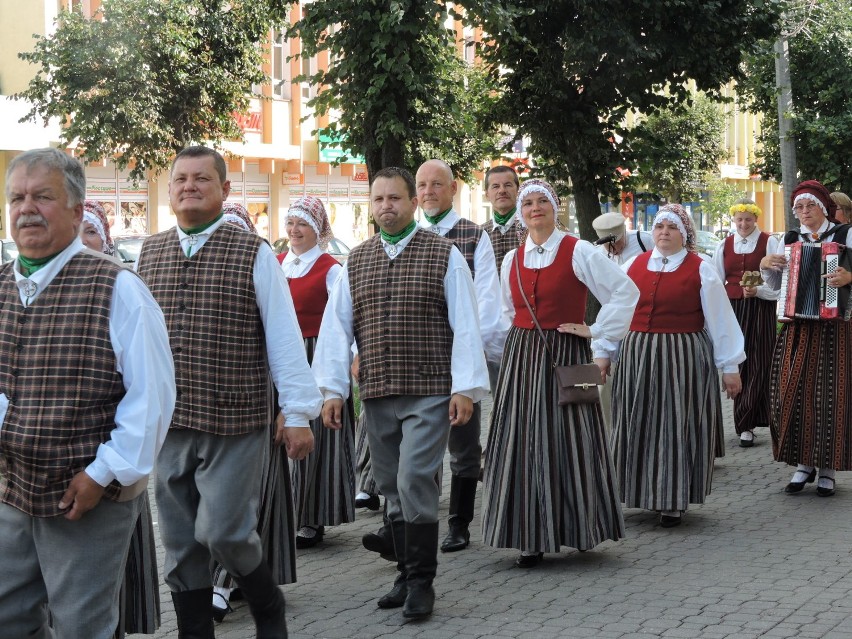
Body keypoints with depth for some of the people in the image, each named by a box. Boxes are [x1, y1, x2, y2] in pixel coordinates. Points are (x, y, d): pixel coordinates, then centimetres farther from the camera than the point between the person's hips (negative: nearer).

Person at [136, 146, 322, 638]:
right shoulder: (150, 254, 9)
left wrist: (298, 413, -6)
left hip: (236, 422, -4)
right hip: (169, 425, 4)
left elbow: (284, 336, -4)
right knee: (181, 546, 9)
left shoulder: (254, 253, -4)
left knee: (222, 532, -7)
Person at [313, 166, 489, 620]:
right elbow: (335, 326, 9)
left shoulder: (444, 255, 0)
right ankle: (407, 576, 20)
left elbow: (465, 325, -3)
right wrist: (332, 390, 2)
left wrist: (465, 388, -9)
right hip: (376, 395, 5)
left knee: (414, 481, -13)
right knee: (392, 490, 9)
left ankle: (421, 582, -3)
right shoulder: (354, 262, 11)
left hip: (429, 393, -5)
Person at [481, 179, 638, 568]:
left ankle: (578, 527, 11)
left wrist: (596, 331, -7)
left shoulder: (578, 252, -5)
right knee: (522, 443, 2)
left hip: (565, 356, -5)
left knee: (567, 442, -3)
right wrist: (517, 345, 12)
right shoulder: (512, 260, 10)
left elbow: (625, 291, -6)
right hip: (521, 359, 5)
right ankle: (531, 536, 7)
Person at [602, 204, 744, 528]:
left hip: (684, 360, -3)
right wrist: (603, 353, 6)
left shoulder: (700, 269, -1)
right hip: (637, 358, 3)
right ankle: (641, 491, 20)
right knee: (638, 428, 8)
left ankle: (673, 501, 8)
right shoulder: (633, 266, 7)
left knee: (676, 426, 0)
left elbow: (720, 319, -1)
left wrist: (730, 367, -1)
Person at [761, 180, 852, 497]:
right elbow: (775, 285, 13)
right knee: (794, 393, 1)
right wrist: (765, 266, -6)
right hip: (796, 328, 3)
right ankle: (804, 463, 13)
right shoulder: (789, 240, 10)